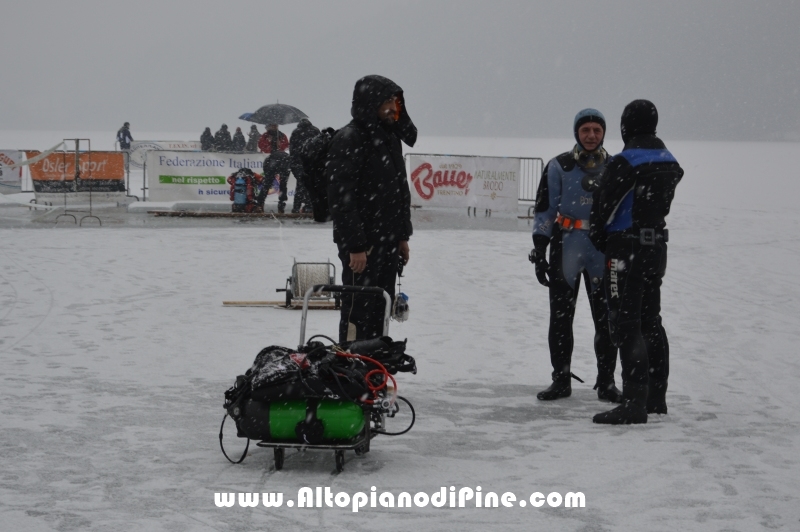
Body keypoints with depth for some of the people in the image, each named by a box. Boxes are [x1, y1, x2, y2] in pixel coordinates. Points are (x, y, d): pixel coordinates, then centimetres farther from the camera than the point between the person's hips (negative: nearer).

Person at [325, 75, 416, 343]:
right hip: (362, 244, -9)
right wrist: (355, 246, -22)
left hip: (387, 242, 9)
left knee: (380, 310, 13)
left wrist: (402, 236, 17)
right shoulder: (349, 139, -14)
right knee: (358, 311, -5)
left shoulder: (389, 137, 15)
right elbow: (341, 197, -19)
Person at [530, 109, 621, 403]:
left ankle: (606, 382, 12)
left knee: (606, 318, 2)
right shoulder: (559, 167, 0)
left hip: (604, 251, 1)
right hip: (566, 249, -1)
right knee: (560, 317, 3)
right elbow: (544, 211, 1)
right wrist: (539, 251, -5)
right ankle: (561, 380, 14)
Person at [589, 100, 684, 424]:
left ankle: (634, 402, -11)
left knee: (625, 324, -7)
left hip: (626, 251, -8)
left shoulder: (624, 163, -17)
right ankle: (656, 397, 23)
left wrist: (598, 238, 8)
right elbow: (660, 207, 13)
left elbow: (604, 206, -13)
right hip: (657, 248, 8)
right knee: (650, 321, 17)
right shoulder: (670, 164, 8)